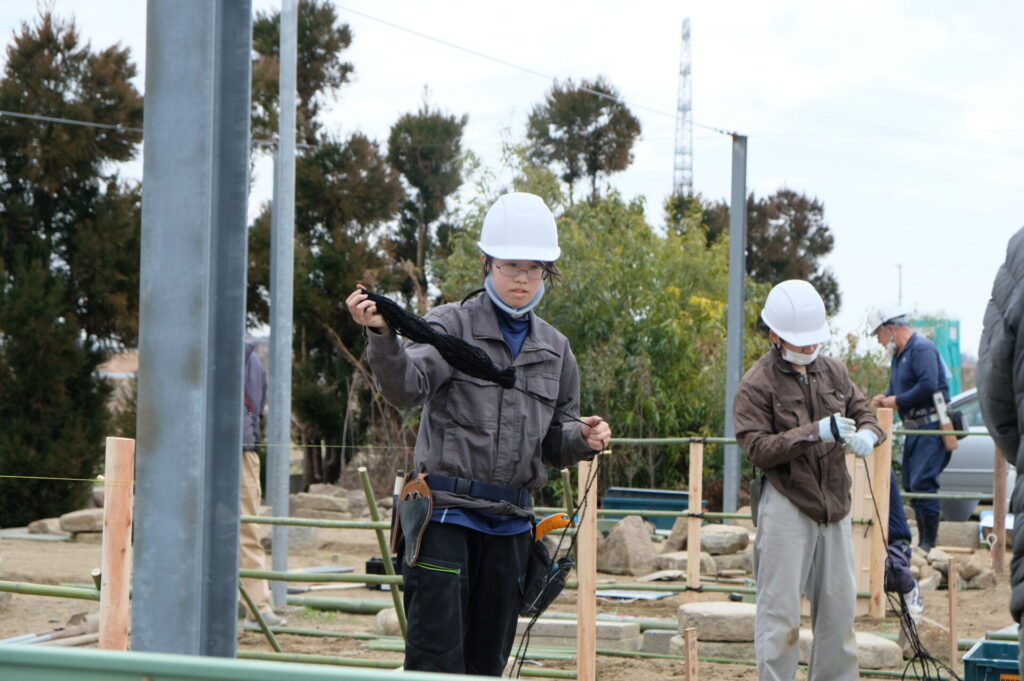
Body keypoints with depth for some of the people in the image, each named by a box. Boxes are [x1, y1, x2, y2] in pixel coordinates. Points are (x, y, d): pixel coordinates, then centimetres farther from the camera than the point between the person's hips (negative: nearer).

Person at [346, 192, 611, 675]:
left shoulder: (554, 349, 14)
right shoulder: (452, 325, -1)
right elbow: (406, 386, -20)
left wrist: (582, 439, -3)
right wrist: (381, 336, -38)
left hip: (511, 521, 5)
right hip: (446, 510, -5)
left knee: (488, 658, 9)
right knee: (436, 653, -9)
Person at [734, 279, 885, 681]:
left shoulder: (833, 372, 11)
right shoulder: (756, 385, -7)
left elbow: (862, 411, 19)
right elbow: (757, 448, -14)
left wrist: (867, 433, -7)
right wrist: (815, 433, -24)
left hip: (834, 506, 6)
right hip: (787, 508, -6)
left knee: (838, 606, 11)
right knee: (780, 610, -5)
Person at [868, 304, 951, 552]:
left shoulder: (922, 348, -12)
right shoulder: (899, 355, 19)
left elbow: (929, 385, -25)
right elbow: (897, 390, 26)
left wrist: (898, 401, -15)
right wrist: (884, 399, 4)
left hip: (931, 427, -10)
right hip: (914, 428, 10)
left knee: (922, 483, -13)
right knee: (910, 484, 10)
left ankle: (929, 544, -9)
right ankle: (921, 543, 16)